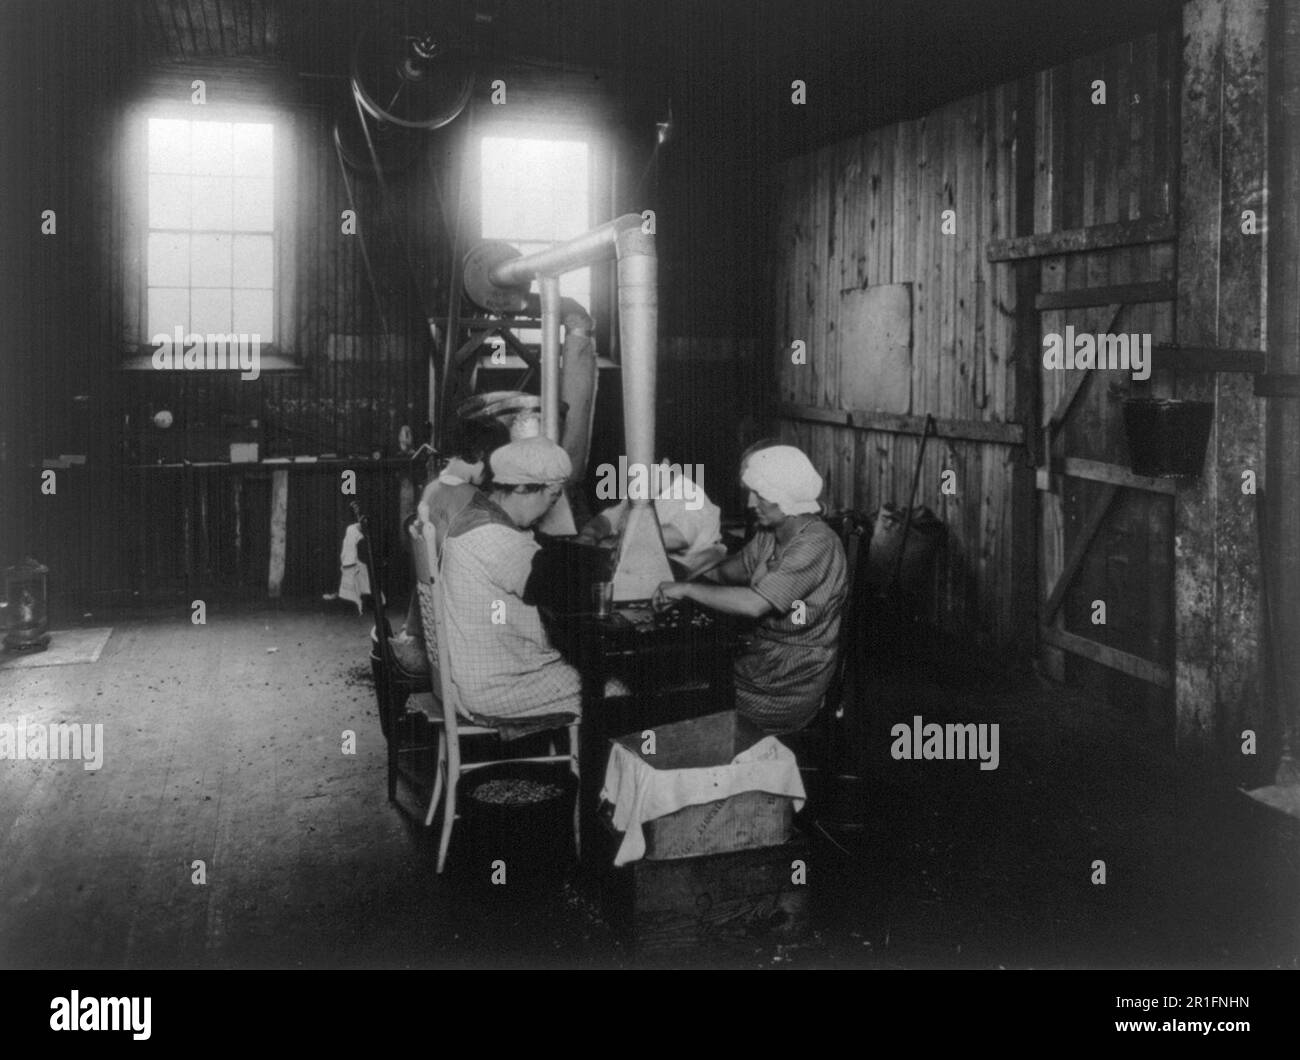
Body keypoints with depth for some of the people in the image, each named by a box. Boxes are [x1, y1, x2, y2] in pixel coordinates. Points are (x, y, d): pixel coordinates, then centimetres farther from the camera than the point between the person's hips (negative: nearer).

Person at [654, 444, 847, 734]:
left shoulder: (817, 544, -24)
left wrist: (688, 589, -23)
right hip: (763, 654, 8)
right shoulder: (771, 533, 5)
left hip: (793, 685, -8)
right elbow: (740, 566, 23)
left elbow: (754, 604, -32)